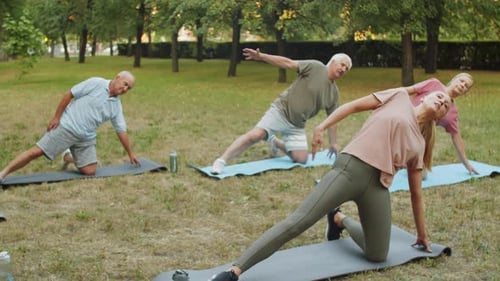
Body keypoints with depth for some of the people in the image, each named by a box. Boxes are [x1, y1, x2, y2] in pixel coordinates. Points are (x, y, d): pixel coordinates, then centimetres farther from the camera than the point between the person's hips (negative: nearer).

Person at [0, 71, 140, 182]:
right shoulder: (96, 83, -9)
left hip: (86, 137, 5)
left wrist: (130, 153, 13)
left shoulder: (116, 106, 6)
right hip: (67, 126, -5)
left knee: (89, 171, -4)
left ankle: (69, 157, 25)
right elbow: (70, 94, -7)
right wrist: (56, 117, -10)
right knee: (36, 151, -11)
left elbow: (122, 131, 12)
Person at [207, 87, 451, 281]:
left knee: (377, 256, 0)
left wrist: (422, 234, 28)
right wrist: (322, 127, -6)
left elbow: (416, 194, 27)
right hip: (351, 168, -5)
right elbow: (353, 106, 9)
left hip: (378, 186, 5)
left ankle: (341, 221, 27)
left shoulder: (419, 144, 23)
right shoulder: (400, 97, 15)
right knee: (299, 221, -20)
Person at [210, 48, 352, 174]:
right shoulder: (315, 67, -7)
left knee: (301, 158, -5)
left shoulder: (334, 93, 10)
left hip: (297, 125, 6)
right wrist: (261, 56, -25)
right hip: (281, 110, -6)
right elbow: (288, 63, -14)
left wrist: (333, 142, 20)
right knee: (255, 135, -25)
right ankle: (221, 161, -22)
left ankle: (275, 142, 22)